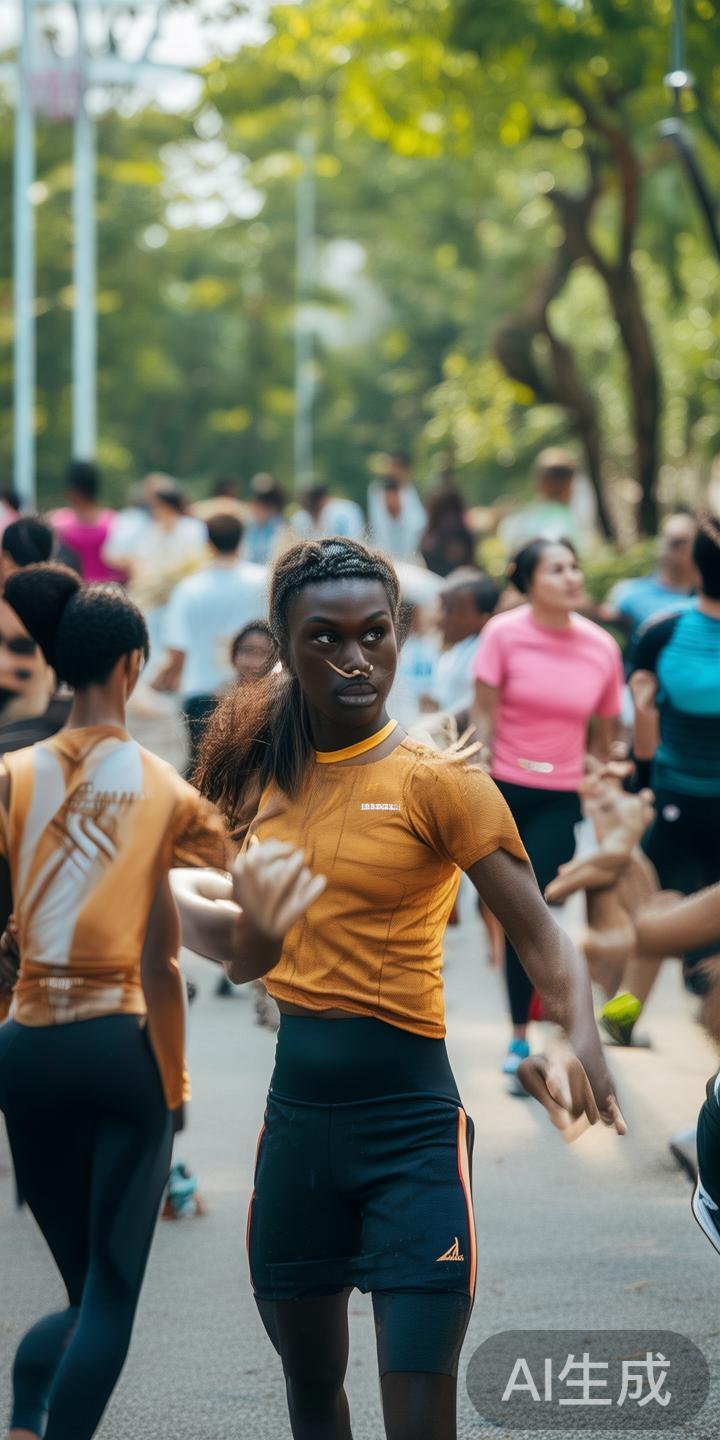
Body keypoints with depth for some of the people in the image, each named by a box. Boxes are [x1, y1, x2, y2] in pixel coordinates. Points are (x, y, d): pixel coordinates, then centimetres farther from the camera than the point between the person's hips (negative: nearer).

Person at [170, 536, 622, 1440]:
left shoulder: (437, 781, -9)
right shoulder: (269, 778, 7)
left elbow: (539, 938, -15)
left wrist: (580, 1036, -32)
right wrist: (190, 903, 1)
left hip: (410, 1124, -5)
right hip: (296, 1116, 5)